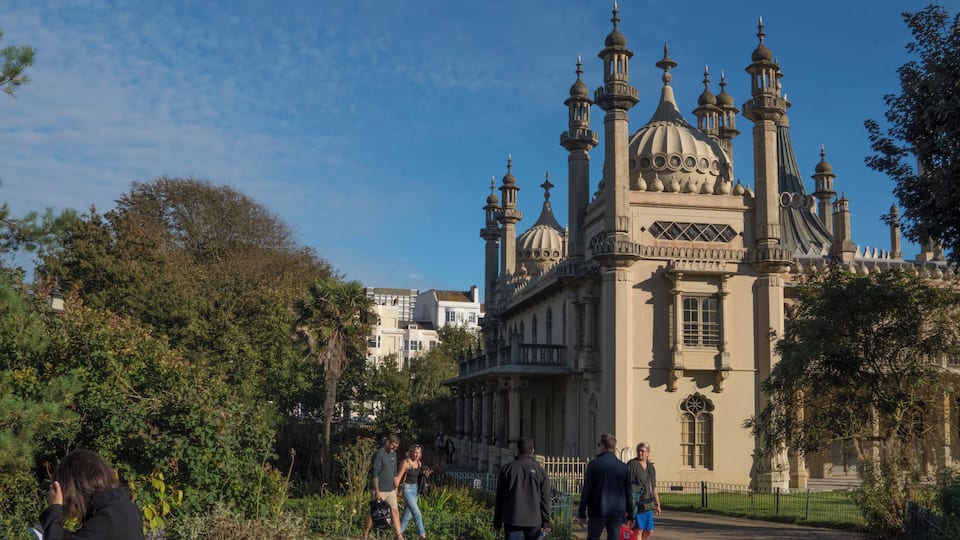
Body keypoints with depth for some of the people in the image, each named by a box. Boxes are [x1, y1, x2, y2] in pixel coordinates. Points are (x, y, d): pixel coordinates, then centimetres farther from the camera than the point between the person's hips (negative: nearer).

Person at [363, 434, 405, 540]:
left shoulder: (393, 454, 10)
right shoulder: (379, 454, -15)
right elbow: (375, 474, -19)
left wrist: (396, 487, 19)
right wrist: (377, 491, -22)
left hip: (391, 490, 7)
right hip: (380, 490, -7)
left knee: (395, 511, 0)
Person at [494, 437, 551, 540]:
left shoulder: (506, 468, 4)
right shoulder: (540, 470, 2)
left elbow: (499, 497, 6)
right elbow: (545, 499, 0)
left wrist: (497, 522, 12)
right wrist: (546, 522, 3)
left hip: (512, 520, 0)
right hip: (534, 520, 0)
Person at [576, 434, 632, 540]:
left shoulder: (594, 464, -5)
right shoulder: (624, 467, 3)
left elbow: (586, 490, -5)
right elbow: (628, 493, 6)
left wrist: (581, 514, -1)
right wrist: (630, 516, 12)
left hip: (597, 512, -2)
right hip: (617, 513, 2)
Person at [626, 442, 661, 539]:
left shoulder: (651, 467, 14)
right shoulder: (632, 464, -6)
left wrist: (657, 504, 19)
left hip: (647, 504, 7)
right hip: (636, 502, -7)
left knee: (649, 531, 8)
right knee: (639, 530, -7)